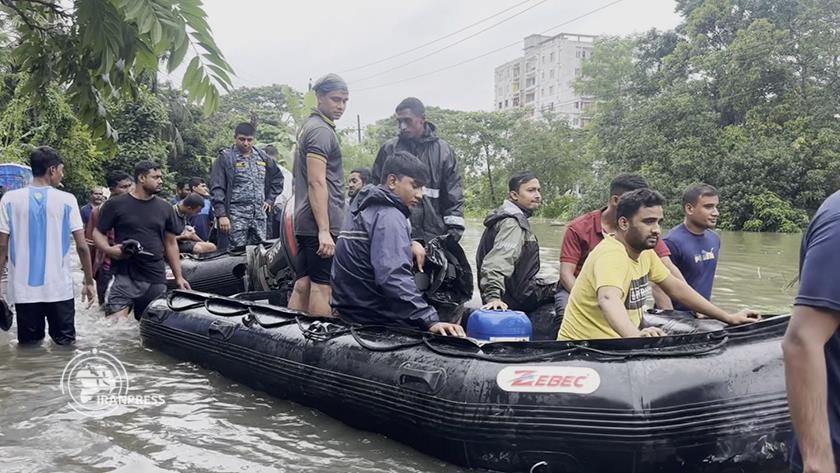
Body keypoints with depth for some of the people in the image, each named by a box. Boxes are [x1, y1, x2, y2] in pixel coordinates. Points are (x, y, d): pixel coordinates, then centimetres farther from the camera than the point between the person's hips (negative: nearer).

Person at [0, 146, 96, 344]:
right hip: (60, 289, -1)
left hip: (24, 290, 1)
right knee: (65, 345, 10)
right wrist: (89, 282, 5)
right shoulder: (66, 200, -4)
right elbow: (82, 246, -5)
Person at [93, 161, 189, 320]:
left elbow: (171, 243, 15)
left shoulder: (165, 208, 12)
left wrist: (178, 277, 10)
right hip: (123, 276, -3)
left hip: (156, 280, 4)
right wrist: (109, 249, -16)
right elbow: (98, 232, 5)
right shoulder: (116, 204, 1)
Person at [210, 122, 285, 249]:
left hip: (259, 215, 5)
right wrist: (221, 215, -15)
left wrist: (270, 199, 14)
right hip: (236, 216, -5)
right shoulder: (225, 158, -1)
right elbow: (217, 189, -6)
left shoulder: (262, 157, 14)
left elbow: (277, 178, 26)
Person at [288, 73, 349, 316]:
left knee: (302, 285, 10)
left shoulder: (309, 127, 20)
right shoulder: (322, 130, -11)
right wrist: (324, 231, -23)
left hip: (305, 223, 10)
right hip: (322, 224, -10)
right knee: (322, 286, -7)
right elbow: (317, 183, -19)